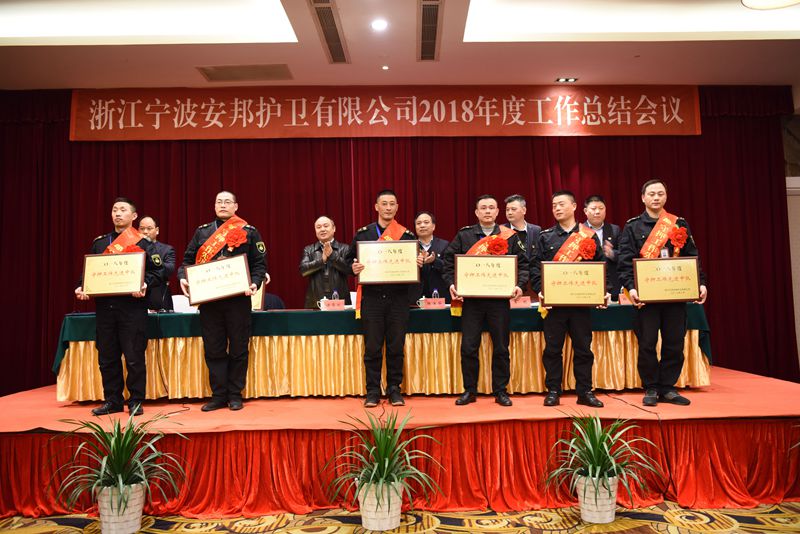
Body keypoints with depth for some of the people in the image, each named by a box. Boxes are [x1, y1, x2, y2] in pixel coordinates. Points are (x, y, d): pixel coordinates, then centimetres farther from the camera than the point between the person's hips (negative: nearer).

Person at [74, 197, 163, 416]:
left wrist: (145, 285, -20)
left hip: (132, 307, -4)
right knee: (107, 358, 9)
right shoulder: (99, 242, 16)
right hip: (104, 307, 5)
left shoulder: (142, 243, 3)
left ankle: (136, 401, 11)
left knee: (134, 357, -1)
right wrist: (81, 287, 1)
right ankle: (112, 401, 21)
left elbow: (156, 272, -2)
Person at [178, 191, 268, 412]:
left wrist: (255, 283, -17)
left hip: (238, 298, -2)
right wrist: (183, 278, -8)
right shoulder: (202, 231, 12)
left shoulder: (249, 232, 4)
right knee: (213, 349, 6)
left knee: (238, 348, 5)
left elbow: (259, 264, 1)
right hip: (208, 300, 3)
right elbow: (188, 259, 11)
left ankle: (235, 395, 17)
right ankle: (218, 396, 17)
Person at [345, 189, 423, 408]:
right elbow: (350, 259, 9)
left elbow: (416, 262, 9)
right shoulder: (362, 233, 7)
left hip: (398, 298, 1)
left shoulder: (407, 235, 8)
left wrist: (418, 264, -13)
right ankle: (373, 391, 14)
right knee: (372, 347, 3)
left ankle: (394, 390, 17)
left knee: (396, 347, 5)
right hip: (371, 298, 0)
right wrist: (354, 268, -13)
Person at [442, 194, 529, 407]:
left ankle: (501, 391, 20)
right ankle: (469, 391, 17)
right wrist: (451, 283, -8)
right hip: (471, 299, 0)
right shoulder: (463, 235, 6)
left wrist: (520, 285, -9)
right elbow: (449, 261, 6)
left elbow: (522, 264, 6)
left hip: (500, 299, 0)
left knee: (501, 348, 7)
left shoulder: (510, 236, 7)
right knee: (468, 347, 2)